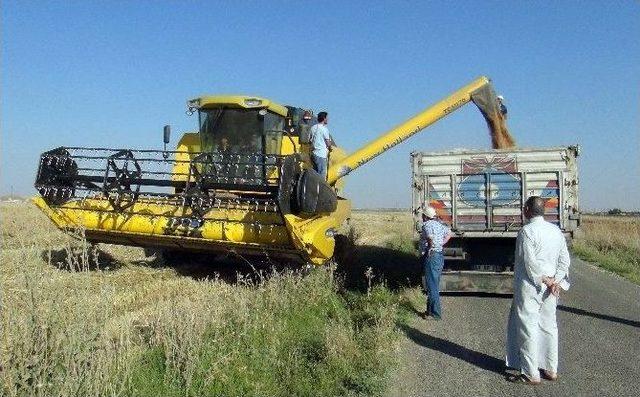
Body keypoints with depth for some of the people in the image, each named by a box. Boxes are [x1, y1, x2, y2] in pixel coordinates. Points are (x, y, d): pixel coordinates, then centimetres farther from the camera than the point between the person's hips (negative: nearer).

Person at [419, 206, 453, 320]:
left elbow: (431, 238, -33)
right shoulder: (439, 224, 14)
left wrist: (431, 248, -17)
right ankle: (431, 310, 26)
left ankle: (435, 313, -2)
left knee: (432, 286, -5)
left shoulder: (427, 225, -14)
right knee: (435, 285, 17)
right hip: (440, 256, 10)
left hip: (431, 257, -10)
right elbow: (449, 233, 30)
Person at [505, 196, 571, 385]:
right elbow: (564, 260, 6)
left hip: (529, 286, -7)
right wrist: (556, 282, 0)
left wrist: (547, 281, -10)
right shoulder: (556, 230, 8)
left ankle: (531, 374, 4)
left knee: (528, 328, -1)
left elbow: (531, 261, -19)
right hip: (550, 290, 7)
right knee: (548, 326, 15)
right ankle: (551, 369, 24)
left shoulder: (527, 231, -14)